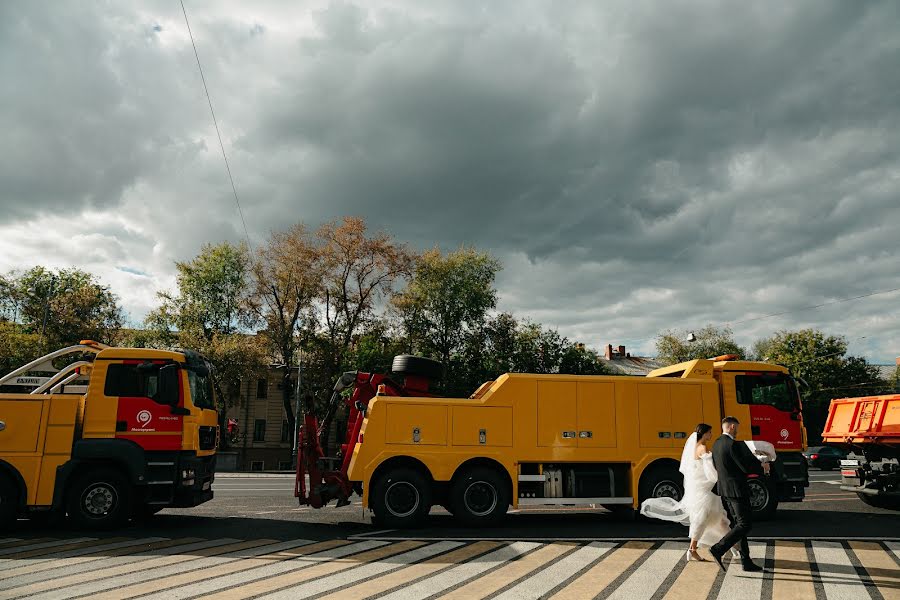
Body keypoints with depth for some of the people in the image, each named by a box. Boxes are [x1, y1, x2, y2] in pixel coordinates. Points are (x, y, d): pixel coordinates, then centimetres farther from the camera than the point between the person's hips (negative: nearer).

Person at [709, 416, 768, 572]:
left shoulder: (716, 444, 12)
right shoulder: (733, 445, -17)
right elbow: (745, 467, -17)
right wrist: (762, 468, 2)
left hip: (724, 490, 10)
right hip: (736, 490, -10)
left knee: (738, 524, 13)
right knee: (745, 524, -5)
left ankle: (746, 561, 17)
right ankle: (718, 549, -13)